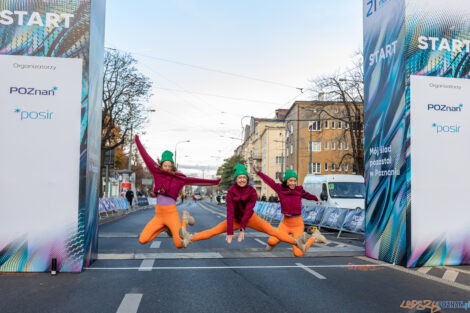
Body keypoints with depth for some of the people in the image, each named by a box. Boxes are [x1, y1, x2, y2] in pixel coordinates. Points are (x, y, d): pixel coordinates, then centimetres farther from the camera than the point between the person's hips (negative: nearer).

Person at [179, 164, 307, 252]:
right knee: (215, 230, -12)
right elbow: (230, 211, -24)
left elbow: (248, 210, -25)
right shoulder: (231, 191, -18)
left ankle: (295, 241, -25)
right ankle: (190, 238, -21)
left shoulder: (252, 192, -19)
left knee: (271, 230, -18)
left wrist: (242, 229, -33)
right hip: (235, 219, 1)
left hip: (250, 218, -1)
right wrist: (230, 232, -29)